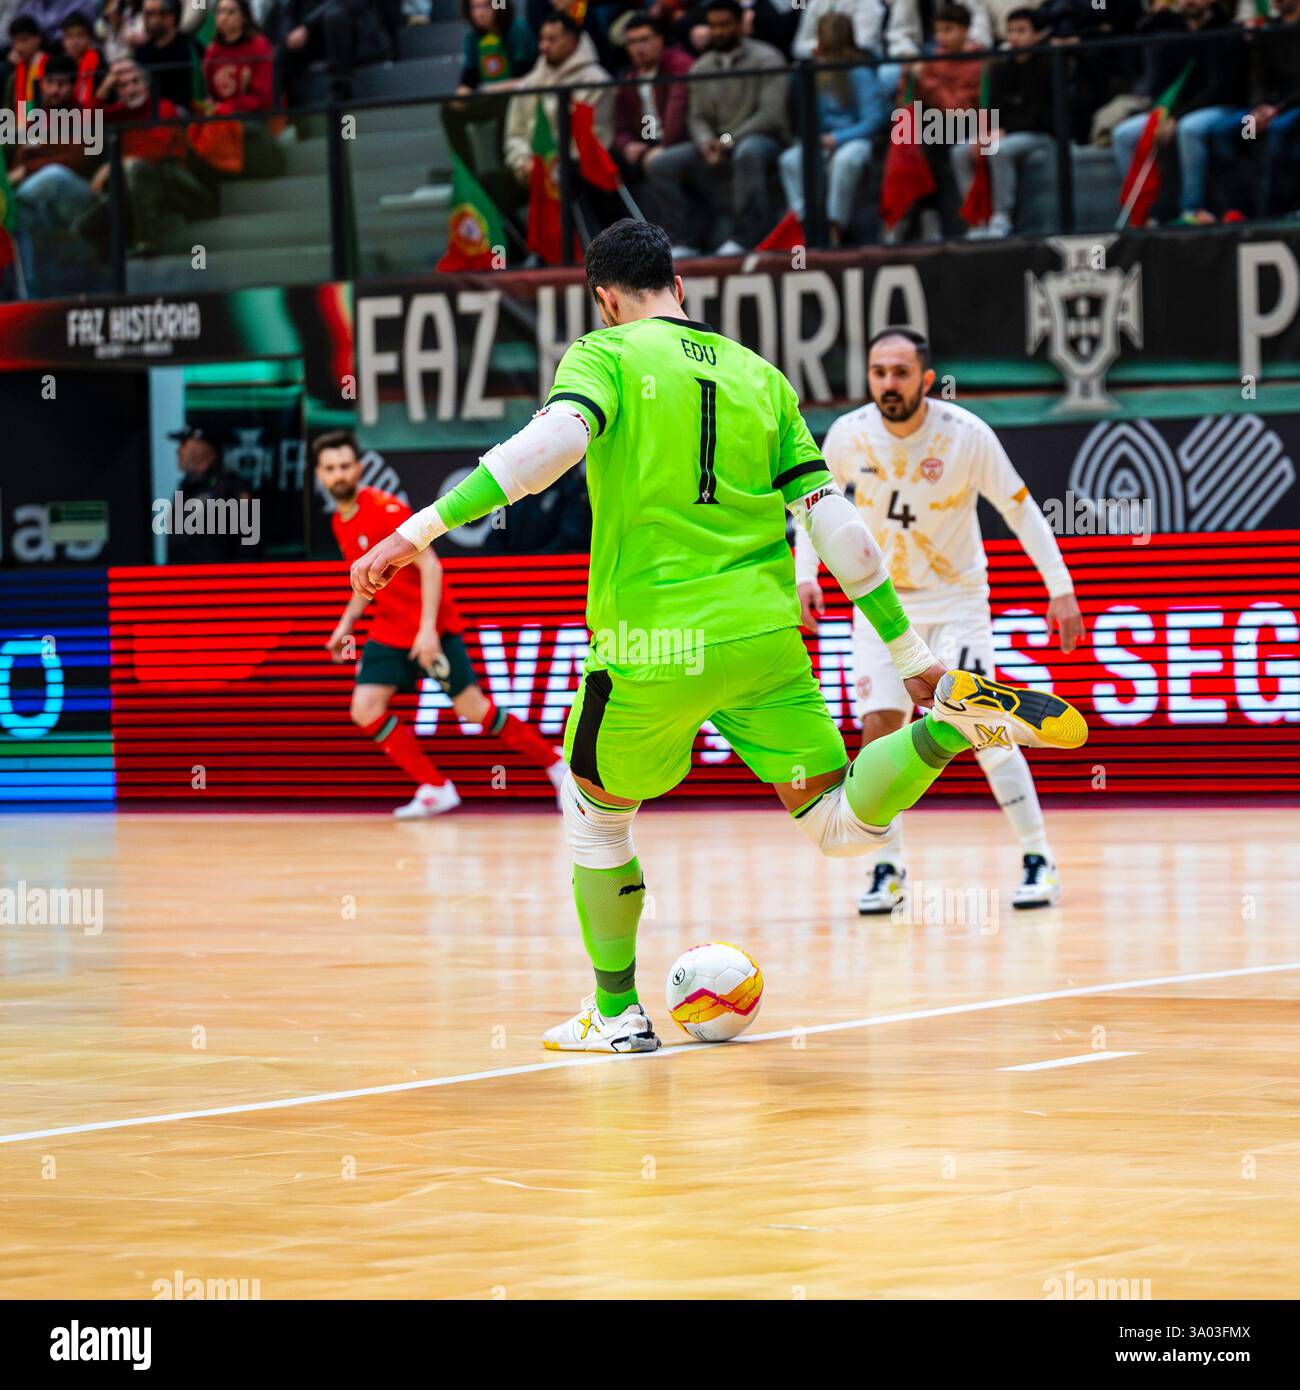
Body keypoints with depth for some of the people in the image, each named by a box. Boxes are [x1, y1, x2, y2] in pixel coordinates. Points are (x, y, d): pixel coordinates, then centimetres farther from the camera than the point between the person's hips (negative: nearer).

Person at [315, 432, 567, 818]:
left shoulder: (387, 510, -16)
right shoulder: (339, 522, 8)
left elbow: (429, 565, -20)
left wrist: (428, 628, -27)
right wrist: (346, 623, 12)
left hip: (430, 630, -7)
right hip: (389, 632, 7)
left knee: (472, 709, -7)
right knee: (365, 711, -9)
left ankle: (552, 761, 12)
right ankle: (435, 790, -1)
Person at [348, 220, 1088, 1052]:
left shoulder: (607, 355, 0)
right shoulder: (759, 375, 14)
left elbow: (555, 440, -21)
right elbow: (832, 516, 9)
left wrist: (425, 528, -26)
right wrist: (909, 648, 11)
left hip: (652, 645, -3)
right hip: (763, 634, 3)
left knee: (596, 811, 21)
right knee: (843, 828, 5)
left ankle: (618, 1014, 25)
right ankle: (953, 719, -21)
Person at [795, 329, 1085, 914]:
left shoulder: (966, 435, -19)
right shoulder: (849, 435, -11)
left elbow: (1021, 510, -9)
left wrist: (1061, 589, -11)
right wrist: (806, 575, -2)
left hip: (956, 596, -3)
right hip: (881, 598, 3)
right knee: (878, 727, -6)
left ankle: (1039, 860, -7)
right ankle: (888, 869, 6)